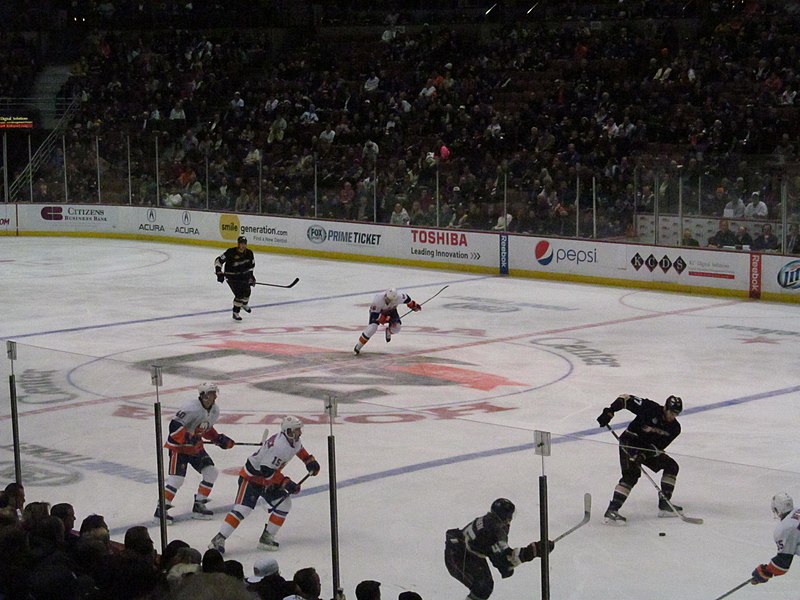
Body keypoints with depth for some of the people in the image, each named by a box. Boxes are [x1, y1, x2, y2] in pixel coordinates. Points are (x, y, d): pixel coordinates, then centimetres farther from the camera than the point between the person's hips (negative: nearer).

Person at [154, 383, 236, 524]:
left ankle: (199, 505, 11)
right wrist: (188, 438, -36)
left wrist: (218, 438, 5)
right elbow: (174, 426, -29)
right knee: (177, 477, -15)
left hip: (195, 447, 8)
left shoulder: (215, 410, 1)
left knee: (211, 472, 2)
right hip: (178, 445, -8)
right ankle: (161, 509, -6)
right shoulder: (192, 409, -27)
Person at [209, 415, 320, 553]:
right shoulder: (279, 446, -32)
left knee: (284, 504, 3)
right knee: (242, 508, -21)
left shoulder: (293, 441, -2)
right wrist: (286, 483, -28)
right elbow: (267, 471, -32)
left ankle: (266, 537, 9)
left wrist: (310, 461, 13)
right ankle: (219, 539, -18)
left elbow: (299, 449, 25)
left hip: (268, 479, 10)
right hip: (251, 478, -10)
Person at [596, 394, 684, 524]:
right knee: (632, 474, -25)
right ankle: (611, 510, -31)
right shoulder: (650, 408, -22)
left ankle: (664, 505, 10)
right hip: (630, 443, -7)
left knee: (671, 466, 5)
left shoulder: (674, 428, -6)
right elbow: (626, 399, -18)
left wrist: (644, 454, -28)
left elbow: (658, 446, -11)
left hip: (648, 447, 7)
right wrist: (609, 412, -27)